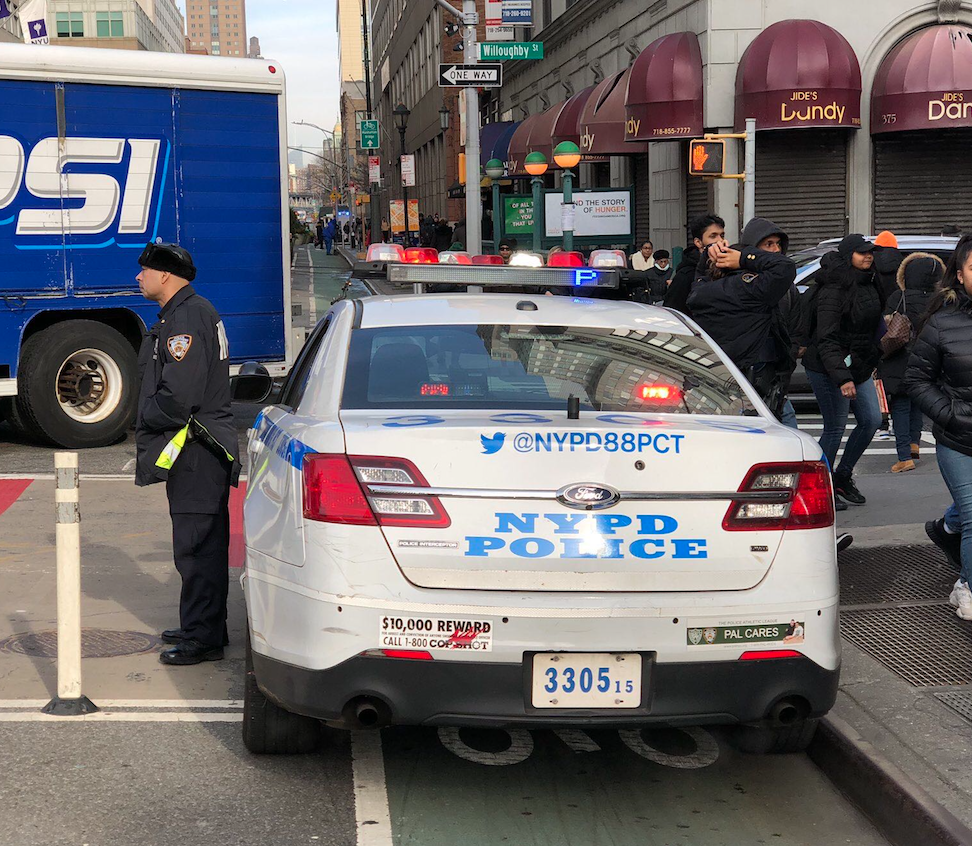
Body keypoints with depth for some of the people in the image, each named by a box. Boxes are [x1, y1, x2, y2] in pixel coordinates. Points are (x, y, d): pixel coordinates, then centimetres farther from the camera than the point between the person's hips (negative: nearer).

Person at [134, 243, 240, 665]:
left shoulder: (187, 318, -17)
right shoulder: (182, 314, 17)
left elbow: (177, 397, -24)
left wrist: (146, 417, -7)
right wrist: (152, 417, 13)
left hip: (195, 454, -11)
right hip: (197, 451, 11)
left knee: (197, 548, -6)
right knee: (203, 546, 17)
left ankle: (202, 639, -1)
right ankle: (203, 628, 27)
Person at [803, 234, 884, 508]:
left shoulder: (868, 284, 8)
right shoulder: (833, 291, -19)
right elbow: (827, 340, -24)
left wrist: (873, 361, 17)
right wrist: (842, 378, -31)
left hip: (859, 367, 9)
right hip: (827, 370, -9)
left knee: (871, 420, 8)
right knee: (835, 428, -4)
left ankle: (842, 477, 23)